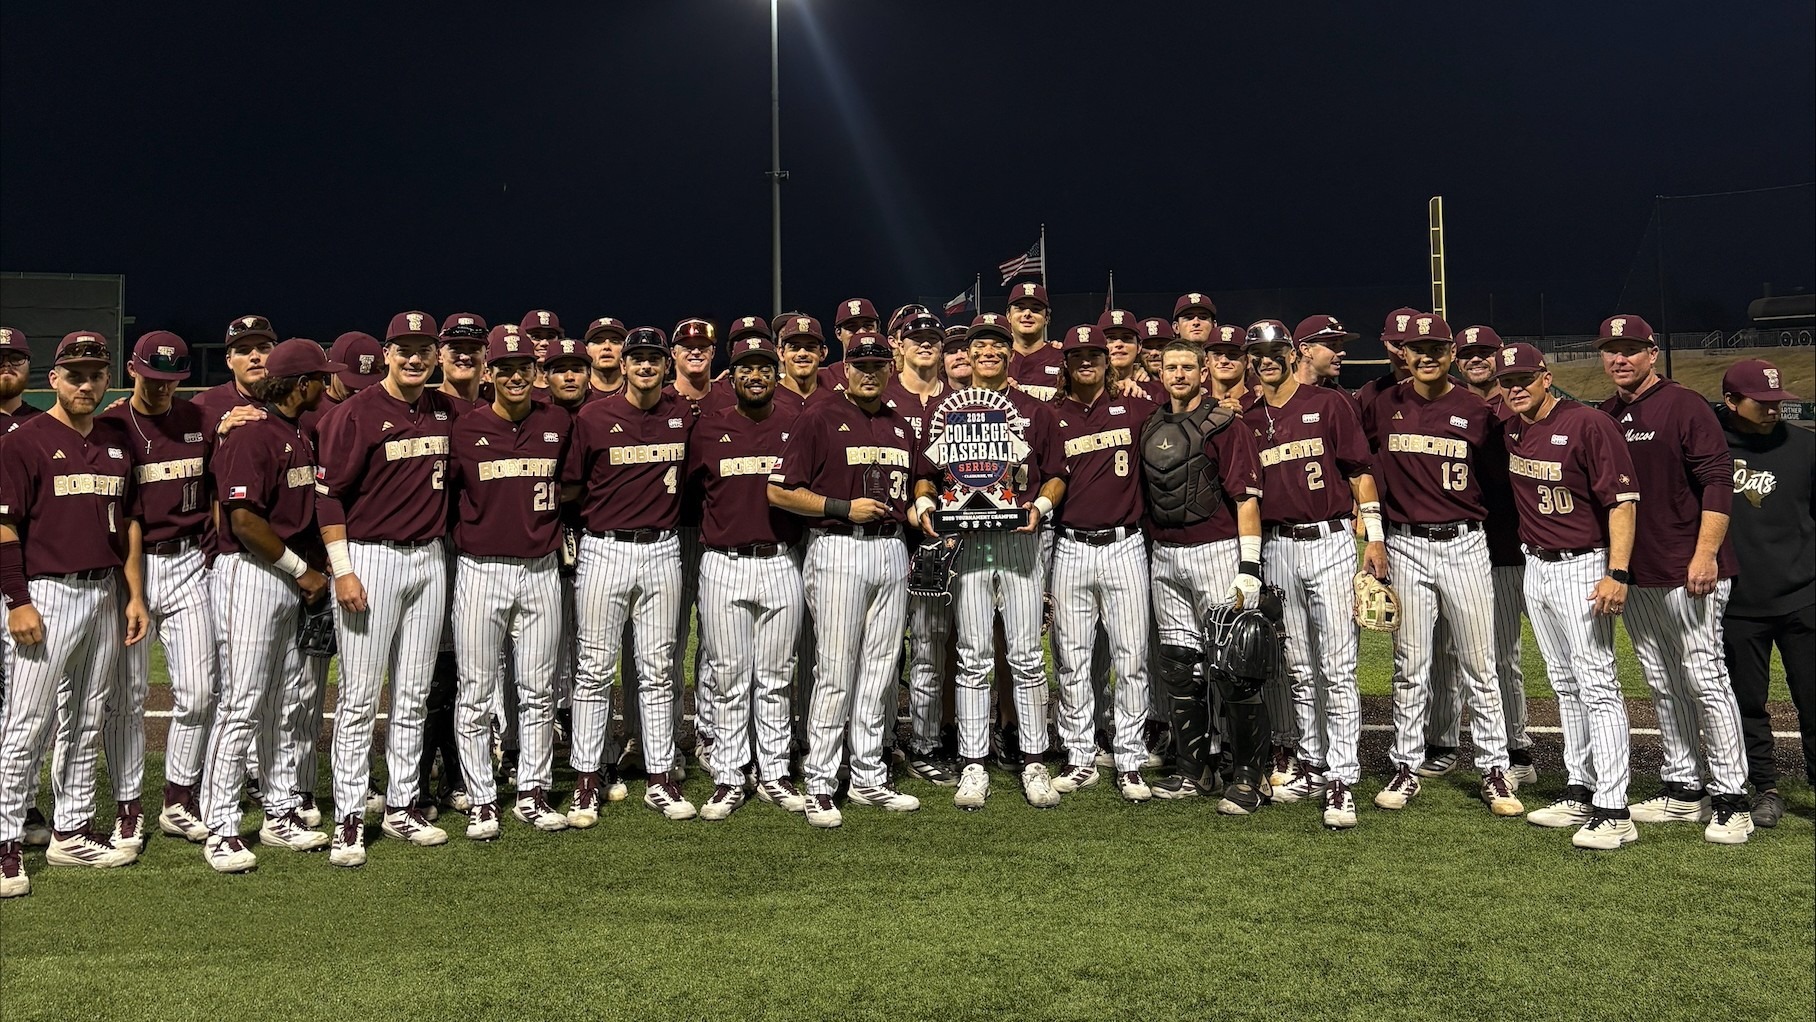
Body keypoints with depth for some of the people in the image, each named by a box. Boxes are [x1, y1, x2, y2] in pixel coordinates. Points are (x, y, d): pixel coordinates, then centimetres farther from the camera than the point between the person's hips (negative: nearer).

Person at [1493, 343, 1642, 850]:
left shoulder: (1588, 424, -14)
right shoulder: (1508, 431, 7)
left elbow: (1623, 500, -18)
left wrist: (1617, 574, -24)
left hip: (1581, 567, -8)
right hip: (1535, 567, 8)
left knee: (1596, 683, -9)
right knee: (1565, 685, 14)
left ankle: (1613, 811, -8)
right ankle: (1579, 792, 24)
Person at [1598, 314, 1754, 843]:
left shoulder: (1684, 405, -6)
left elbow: (1718, 481, -11)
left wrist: (1705, 554, -19)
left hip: (1688, 572, -7)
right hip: (1635, 574, 7)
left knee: (1704, 679, -6)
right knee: (1663, 685, 12)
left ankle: (1731, 800, 1)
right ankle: (1683, 789, 22)